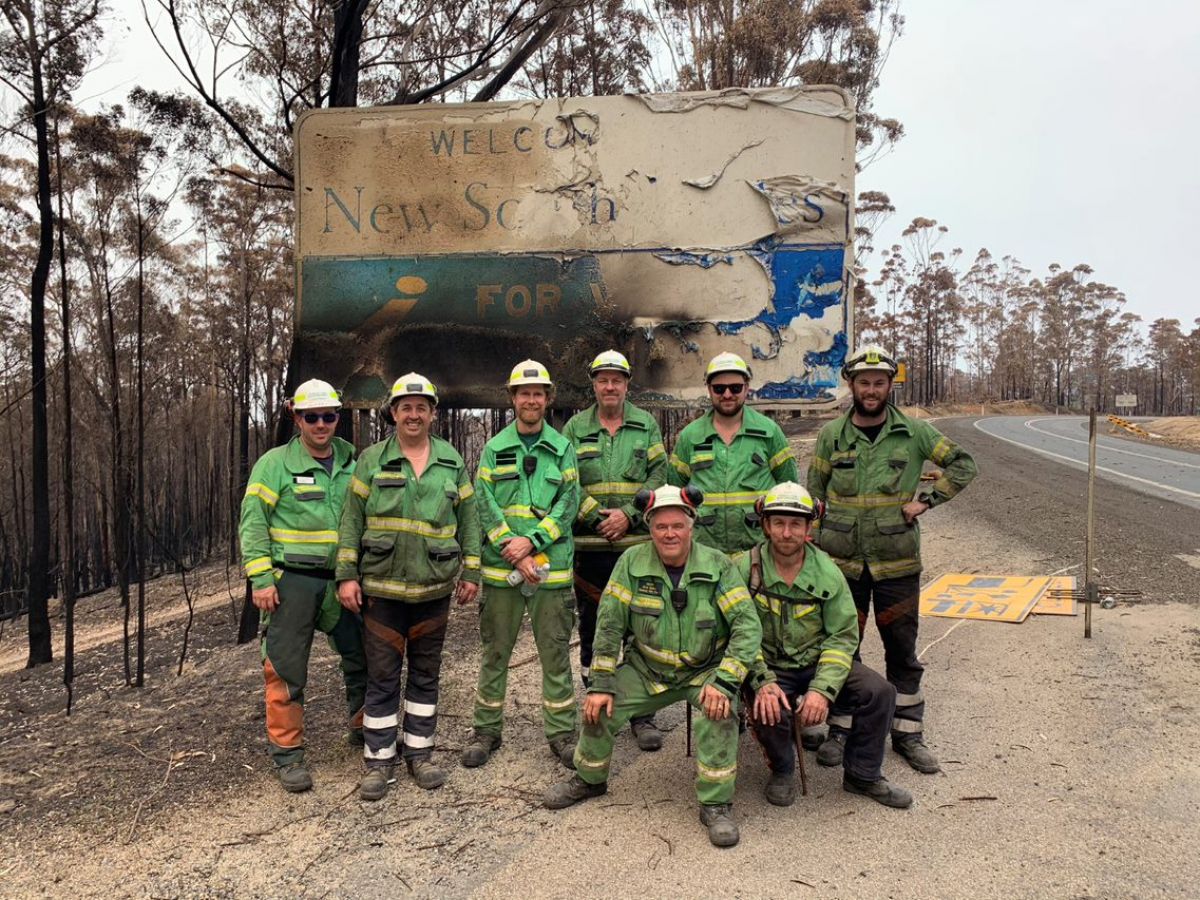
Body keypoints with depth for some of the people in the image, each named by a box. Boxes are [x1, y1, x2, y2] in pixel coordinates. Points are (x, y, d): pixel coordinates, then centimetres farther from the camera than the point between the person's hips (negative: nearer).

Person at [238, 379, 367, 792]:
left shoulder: (351, 464, 10)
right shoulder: (275, 463, -4)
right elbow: (253, 523, -7)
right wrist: (260, 579, -13)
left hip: (342, 581, 5)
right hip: (291, 583, -4)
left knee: (364, 655, 12)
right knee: (286, 670, 2)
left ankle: (364, 727, 34)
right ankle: (287, 753, 16)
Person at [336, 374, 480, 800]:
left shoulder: (452, 462, 5)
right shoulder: (371, 460, 0)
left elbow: (468, 519, 8)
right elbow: (351, 520, 0)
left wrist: (471, 572, 3)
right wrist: (347, 575, -5)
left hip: (434, 588, 2)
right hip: (382, 588, -2)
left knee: (426, 673, 12)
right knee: (382, 676, 5)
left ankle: (419, 753, 26)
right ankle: (378, 760, 18)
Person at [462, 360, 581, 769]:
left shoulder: (562, 449, 6)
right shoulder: (494, 449, 7)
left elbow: (568, 503, -3)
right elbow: (484, 505, -2)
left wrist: (531, 541, -14)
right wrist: (511, 548, -13)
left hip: (551, 565, 0)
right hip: (501, 566, 1)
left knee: (555, 651, 6)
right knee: (495, 651, 9)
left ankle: (561, 732, 18)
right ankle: (486, 730, 22)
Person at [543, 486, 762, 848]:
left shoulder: (718, 566, -14)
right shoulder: (632, 563, -11)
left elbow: (747, 625, -18)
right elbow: (609, 624, -8)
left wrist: (725, 682, -28)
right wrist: (601, 684, -11)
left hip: (704, 670, -2)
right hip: (646, 669, 2)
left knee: (720, 711, -29)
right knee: (598, 708, -10)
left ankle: (716, 804, -11)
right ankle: (589, 779, 22)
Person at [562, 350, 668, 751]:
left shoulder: (647, 425, 7)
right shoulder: (576, 428, 6)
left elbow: (659, 477, -1)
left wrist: (628, 514, -12)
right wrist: (597, 517, -11)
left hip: (638, 544, 0)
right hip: (589, 546, 1)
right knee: (593, 630, 10)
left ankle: (643, 715, 15)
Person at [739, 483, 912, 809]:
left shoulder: (827, 572, -4)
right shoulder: (746, 568, -11)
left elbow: (843, 636, -5)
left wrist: (822, 689, -19)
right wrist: (762, 682, -26)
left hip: (818, 661, 3)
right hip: (768, 667, -3)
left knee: (880, 693, -16)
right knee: (769, 710, -33)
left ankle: (863, 775, 9)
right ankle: (782, 771, 3)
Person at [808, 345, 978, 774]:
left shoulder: (914, 431, -1)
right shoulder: (831, 434, 1)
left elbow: (962, 465, 7)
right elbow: (815, 493, 7)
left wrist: (926, 499, -5)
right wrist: (816, 550, 2)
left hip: (897, 562, 0)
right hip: (843, 561, 0)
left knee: (903, 653, 10)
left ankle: (908, 734, 24)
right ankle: (840, 730, 23)